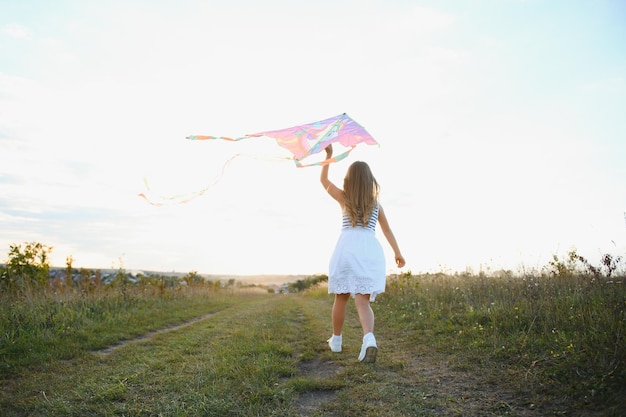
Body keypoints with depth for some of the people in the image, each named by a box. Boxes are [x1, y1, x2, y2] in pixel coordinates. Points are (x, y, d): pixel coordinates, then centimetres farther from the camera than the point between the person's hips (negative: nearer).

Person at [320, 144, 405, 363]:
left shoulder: (344, 198, 10)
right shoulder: (376, 204, 14)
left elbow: (323, 180, 23)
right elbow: (387, 231, 19)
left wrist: (328, 156, 26)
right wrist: (397, 253, 27)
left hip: (347, 247, -1)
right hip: (370, 250, 1)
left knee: (341, 297, 15)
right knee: (363, 301, -5)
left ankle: (336, 339, 28)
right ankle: (369, 338, -30)